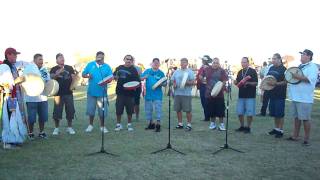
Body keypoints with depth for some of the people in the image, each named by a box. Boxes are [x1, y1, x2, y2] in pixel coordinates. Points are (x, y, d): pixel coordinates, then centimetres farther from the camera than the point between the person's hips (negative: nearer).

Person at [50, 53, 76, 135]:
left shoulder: (69, 68, 12)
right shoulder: (54, 69, 7)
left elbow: (73, 77, 7)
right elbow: (52, 77, -9)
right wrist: (58, 73, -26)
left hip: (68, 92, 2)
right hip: (58, 93, -2)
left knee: (70, 110, 4)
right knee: (57, 111, 0)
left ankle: (69, 127, 17)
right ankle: (56, 128, 13)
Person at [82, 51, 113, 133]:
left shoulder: (107, 67, 2)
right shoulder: (90, 65, 5)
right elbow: (83, 74, 6)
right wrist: (88, 76, -16)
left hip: (102, 92, -1)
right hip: (91, 92, 1)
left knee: (102, 110, 4)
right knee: (90, 109, 10)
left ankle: (102, 126, 20)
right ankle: (90, 125, 27)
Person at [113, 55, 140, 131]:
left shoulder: (133, 70, 1)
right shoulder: (119, 68, 10)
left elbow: (137, 81, -4)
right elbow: (114, 75, 21)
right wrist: (115, 77, -1)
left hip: (130, 92, -2)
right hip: (120, 91, 2)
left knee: (129, 110, 6)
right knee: (118, 109, 4)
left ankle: (129, 124, 23)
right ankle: (118, 124, 18)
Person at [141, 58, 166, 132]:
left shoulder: (161, 73, 2)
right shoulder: (147, 71, 6)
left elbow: (165, 83, 3)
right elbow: (140, 78, 5)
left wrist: (161, 84, -18)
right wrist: (144, 77, -15)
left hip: (157, 95, -3)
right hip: (148, 94, 3)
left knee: (158, 109, -4)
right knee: (148, 109, 12)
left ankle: (158, 124, 4)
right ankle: (151, 123, 27)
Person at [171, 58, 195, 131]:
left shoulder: (190, 72, 1)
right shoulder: (176, 72, 15)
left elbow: (193, 82, -4)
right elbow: (173, 80, 19)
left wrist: (186, 83, -20)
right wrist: (174, 84, -2)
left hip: (186, 94, -5)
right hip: (177, 93, 5)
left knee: (188, 110, -3)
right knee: (178, 109, 8)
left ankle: (189, 124, 8)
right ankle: (180, 123, 21)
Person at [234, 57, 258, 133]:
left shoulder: (253, 71, -4)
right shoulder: (239, 72, 13)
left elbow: (255, 83, -9)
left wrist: (248, 83, -24)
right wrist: (235, 82, -5)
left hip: (250, 96, -5)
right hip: (241, 95, 5)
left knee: (249, 113, -2)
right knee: (239, 113, 7)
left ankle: (248, 127, 12)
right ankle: (242, 126, 22)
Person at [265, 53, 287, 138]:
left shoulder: (283, 69, -10)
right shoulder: (271, 68, 12)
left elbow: (285, 82, -16)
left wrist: (276, 83, -28)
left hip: (280, 95, -7)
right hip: (272, 94, 7)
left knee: (280, 114, 0)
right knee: (274, 113, 14)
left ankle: (281, 130, 9)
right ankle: (276, 128, 27)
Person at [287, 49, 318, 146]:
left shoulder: (312, 67, -8)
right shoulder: (299, 66, 18)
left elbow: (310, 79, -23)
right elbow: (293, 77, 28)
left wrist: (297, 76, -24)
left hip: (305, 98, -8)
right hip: (295, 97, 8)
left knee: (305, 119, -2)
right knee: (296, 117, 14)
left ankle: (306, 139, 7)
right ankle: (295, 136, 23)